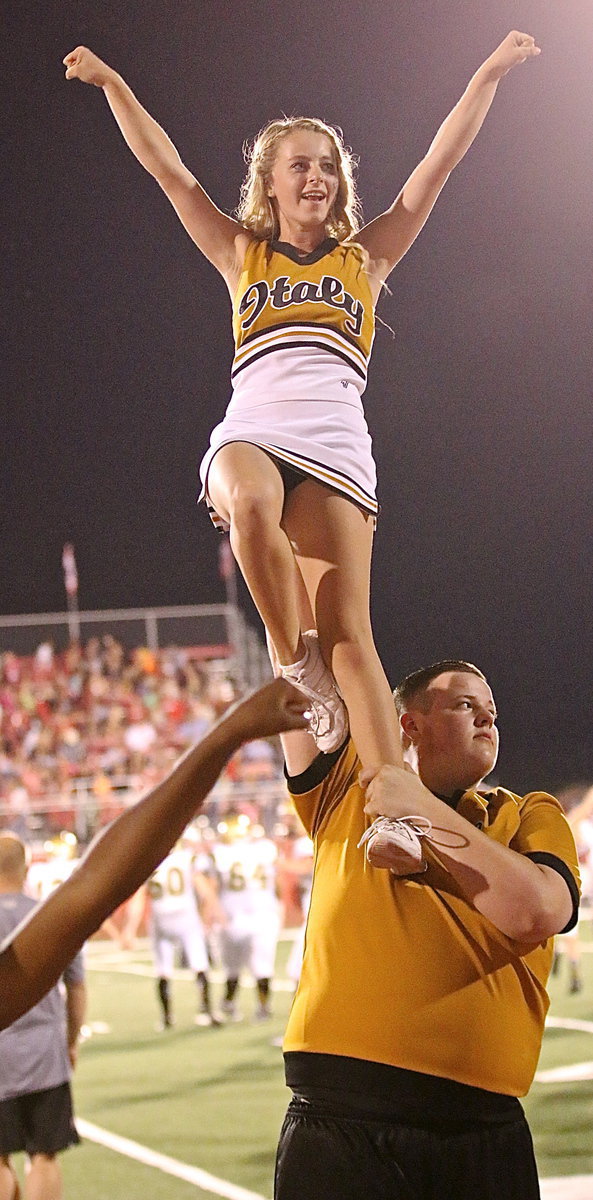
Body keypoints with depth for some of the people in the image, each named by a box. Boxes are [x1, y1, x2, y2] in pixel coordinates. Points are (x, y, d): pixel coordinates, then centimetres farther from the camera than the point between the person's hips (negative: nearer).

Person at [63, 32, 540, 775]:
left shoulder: (365, 258, 21)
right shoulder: (241, 254, 22)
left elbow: (441, 161, 18)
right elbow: (165, 166, 18)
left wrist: (489, 74, 15)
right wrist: (110, 82, 14)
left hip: (334, 442, 0)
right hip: (250, 432, 0)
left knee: (347, 636, -14)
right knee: (252, 506, -38)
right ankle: (299, 669, -21)